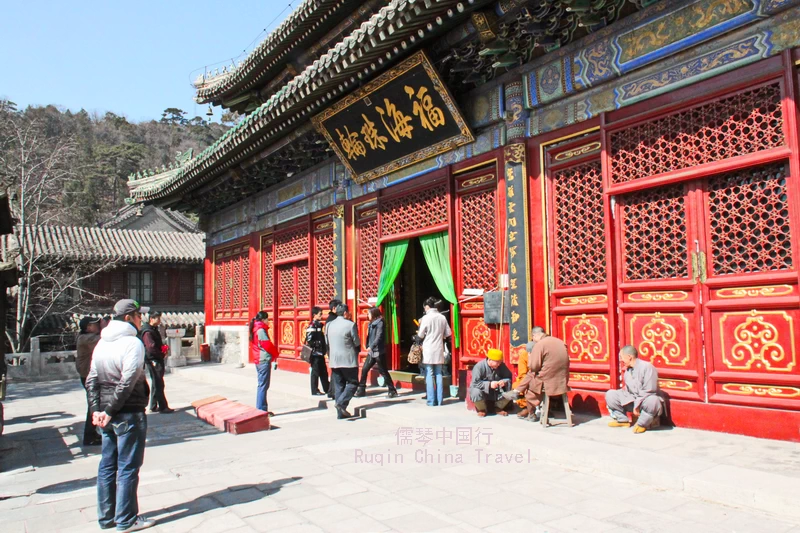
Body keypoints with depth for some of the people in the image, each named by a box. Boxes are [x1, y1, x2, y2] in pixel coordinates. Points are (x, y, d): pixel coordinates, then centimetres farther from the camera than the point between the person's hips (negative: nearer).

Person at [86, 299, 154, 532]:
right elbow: (127, 383, -21)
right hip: (129, 414, -8)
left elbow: (91, 379, 9)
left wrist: (97, 409, 4)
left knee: (107, 465, 15)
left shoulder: (102, 342, 10)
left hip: (108, 416, 8)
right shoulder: (132, 343, -15)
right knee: (128, 467, 2)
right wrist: (110, 411, -14)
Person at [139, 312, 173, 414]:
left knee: (156, 384, 15)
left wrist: (164, 347, 5)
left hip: (157, 360, 10)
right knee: (158, 384, -7)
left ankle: (153, 407, 22)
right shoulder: (147, 332, -16)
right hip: (153, 360, -10)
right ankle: (163, 407, -5)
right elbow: (151, 347, -24)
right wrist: (162, 354, -14)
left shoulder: (154, 329, 16)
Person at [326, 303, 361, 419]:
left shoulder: (329, 325, 6)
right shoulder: (350, 324, -11)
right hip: (349, 360, -6)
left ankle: (340, 412, 11)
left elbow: (327, 343, 11)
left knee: (338, 386, 10)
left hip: (334, 361, 6)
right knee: (353, 383, 6)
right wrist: (356, 350, 13)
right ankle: (341, 402, -12)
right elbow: (357, 343, -6)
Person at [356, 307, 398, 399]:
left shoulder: (380, 323, -13)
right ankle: (361, 390, 14)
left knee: (383, 371, -1)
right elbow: (369, 336, 13)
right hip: (371, 351, 8)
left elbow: (379, 337, -23)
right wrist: (368, 346, 1)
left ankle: (393, 391, 9)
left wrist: (371, 346, -30)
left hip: (379, 352, -8)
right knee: (364, 369, 5)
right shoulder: (371, 323, 11)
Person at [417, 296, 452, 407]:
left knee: (429, 375, 2)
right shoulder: (442, 317, 2)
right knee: (438, 374, 10)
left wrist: (419, 332, 17)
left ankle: (431, 400, 3)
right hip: (439, 349, 4)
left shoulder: (426, 318, -11)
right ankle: (439, 400, 12)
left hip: (428, 349, -4)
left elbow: (420, 335, -5)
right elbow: (448, 333, 7)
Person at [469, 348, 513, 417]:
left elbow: (509, 377, -2)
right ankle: (482, 409, -2)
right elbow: (475, 383, -27)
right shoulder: (479, 367, -21)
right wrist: (489, 384, -36)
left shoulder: (502, 366, -6)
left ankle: (498, 408, 10)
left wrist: (504, 382, -26)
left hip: (496, 392, 4)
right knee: (476, 393, -37)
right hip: (483, 391, -4)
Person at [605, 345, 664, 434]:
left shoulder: (647, 367, -17)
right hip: (633, 401, 7)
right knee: (610, 394, -5)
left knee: (652, 401, -43)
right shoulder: (627, 370, 6)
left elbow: (649, 391, -22)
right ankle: (622, 420, 5)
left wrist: (637, 405, -23)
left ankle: (642, 424, -16)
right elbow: (628, 390, 8)